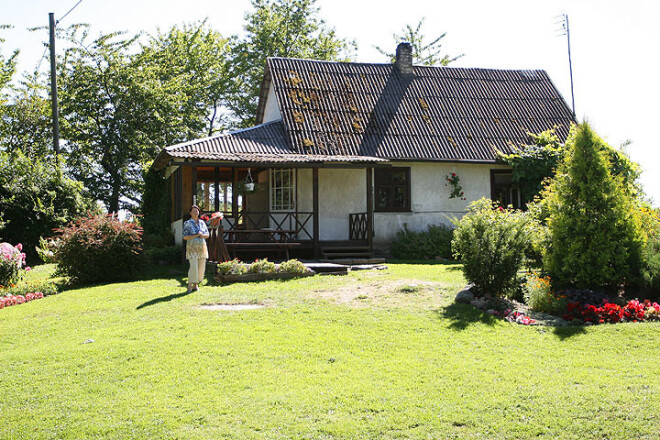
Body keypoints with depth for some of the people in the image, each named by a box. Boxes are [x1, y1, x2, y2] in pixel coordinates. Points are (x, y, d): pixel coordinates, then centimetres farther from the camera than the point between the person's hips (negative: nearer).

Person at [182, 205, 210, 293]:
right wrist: (196, 235, -16)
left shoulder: (202, 222, 11)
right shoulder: (187, 223, -3)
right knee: (193, 267, -16)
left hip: (202, 247, 5)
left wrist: (202, 235, -11)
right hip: (192, 248, -5)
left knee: (201, 267, 3)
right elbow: (185, 237, -9)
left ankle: (195, 284, 15)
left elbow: (207, 235, 11)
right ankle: (189, 286, -12)